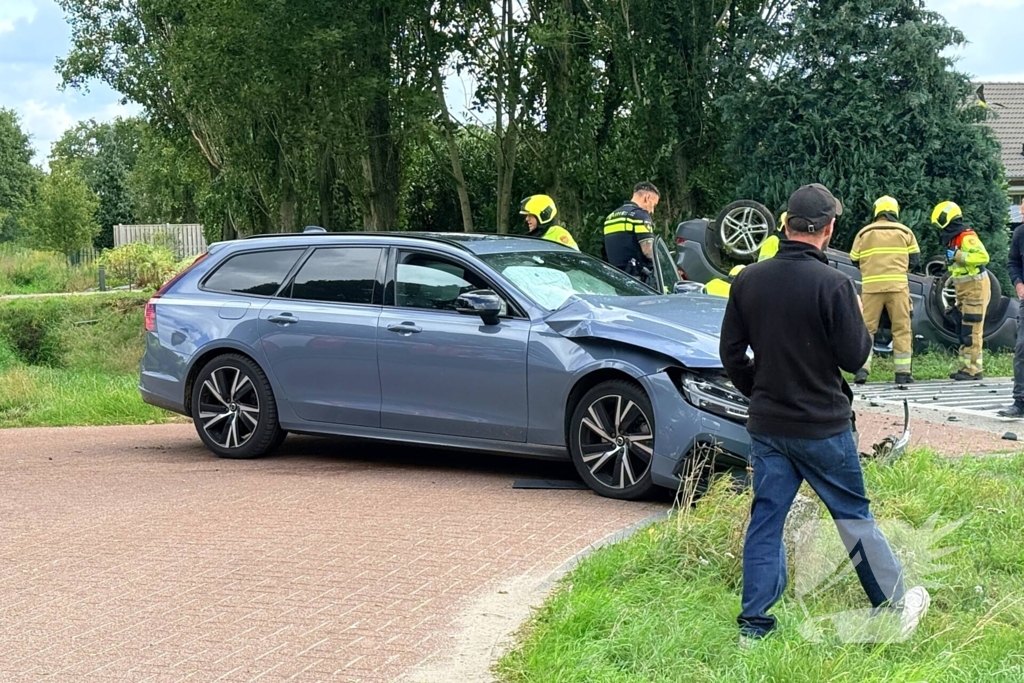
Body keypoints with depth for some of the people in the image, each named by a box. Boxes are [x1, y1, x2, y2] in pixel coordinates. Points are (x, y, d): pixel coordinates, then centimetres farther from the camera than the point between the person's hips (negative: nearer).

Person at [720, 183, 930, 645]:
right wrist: (858, 320, 6)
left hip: (767, 426, 4)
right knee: (853, 516, 9)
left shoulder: (749, 280, -1)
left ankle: (753, 625, 9)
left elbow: (731, 353, 5)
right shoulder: (832, 284, -18)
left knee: (765, 518, 8)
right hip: (822, 425, -4)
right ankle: (896, 607, 23)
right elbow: (854, 357, -13)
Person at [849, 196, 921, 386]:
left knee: (867, 327, 6)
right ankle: (903, 373, 2)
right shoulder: (905, 232, 7)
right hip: (897, 285, -1)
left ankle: (862, 369, -5)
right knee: (902, 329, 4)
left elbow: (855, 260, 13)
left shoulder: (864, 233, 8)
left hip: (871, 286, 1)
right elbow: (915, 261, 9)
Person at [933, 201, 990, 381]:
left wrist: (957, 256, -28)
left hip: (975, 288, -10)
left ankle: (973, 369, -9)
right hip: (964, 290, 10)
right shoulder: (954, 239, 15)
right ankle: (965, 366, 17)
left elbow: (983, 256, -30)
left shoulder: (966, 237, -17)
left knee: (971, 331, -10)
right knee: (963, 330, 12)